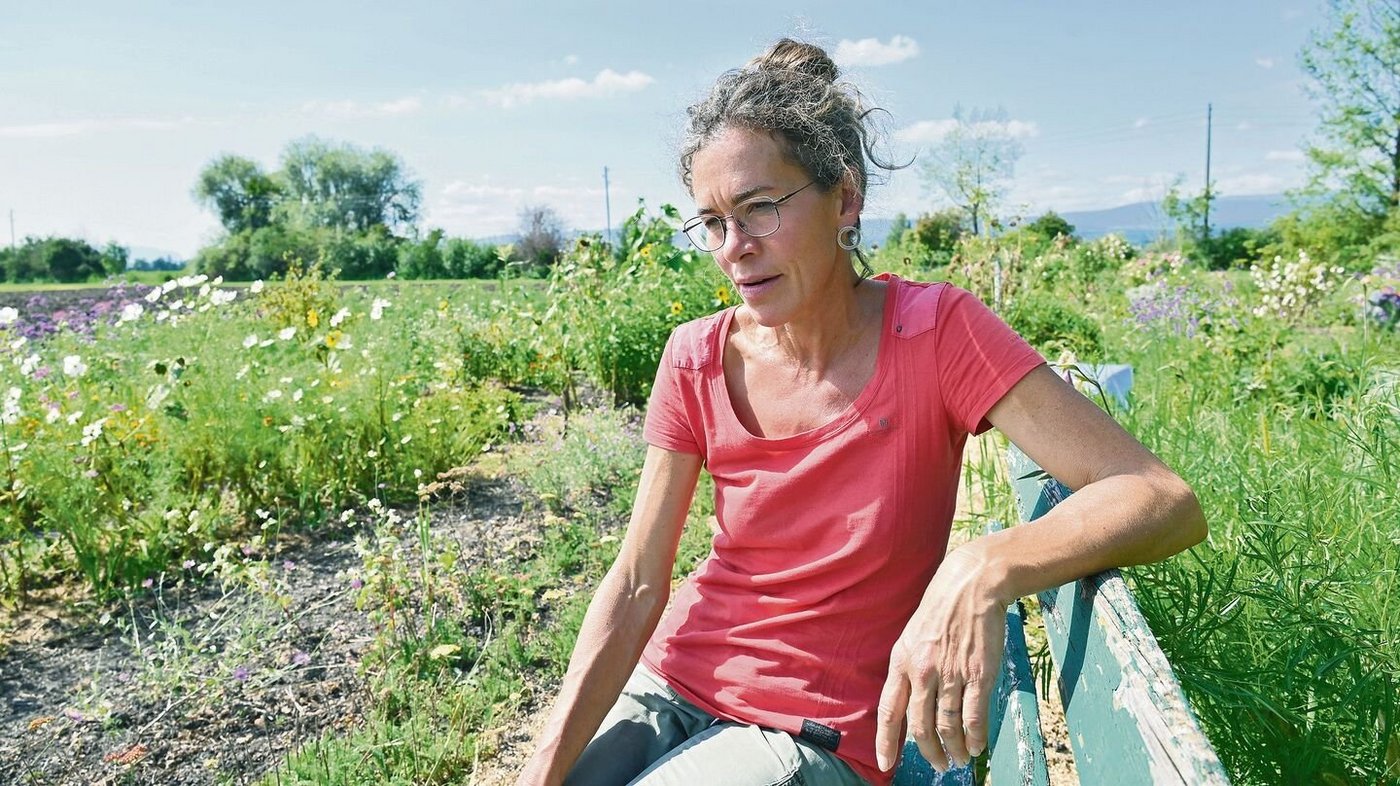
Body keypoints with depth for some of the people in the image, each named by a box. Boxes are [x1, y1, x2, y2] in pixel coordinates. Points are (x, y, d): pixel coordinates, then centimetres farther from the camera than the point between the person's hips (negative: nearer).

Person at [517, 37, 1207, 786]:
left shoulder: (935, 333, -16)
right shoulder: (696, 360, -6)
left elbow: (1165, 501, -22)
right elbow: (636, 584, -6)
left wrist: (984, 570, -40)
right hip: (674, 681, 4)